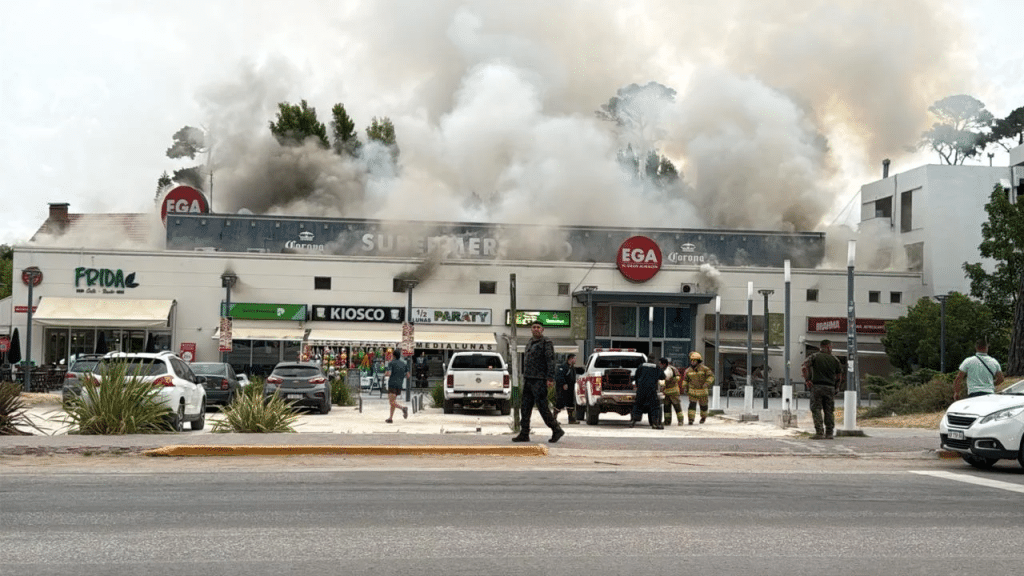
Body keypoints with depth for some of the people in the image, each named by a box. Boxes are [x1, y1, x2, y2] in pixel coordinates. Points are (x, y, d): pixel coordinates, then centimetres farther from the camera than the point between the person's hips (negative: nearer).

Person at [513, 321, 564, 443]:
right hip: (528, 380, 8)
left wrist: (550, 378, -21)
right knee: (525, 408, 5)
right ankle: (524, 434, 8)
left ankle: (556, 430, 2)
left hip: (539, 380, -8)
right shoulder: (530, 343, 19)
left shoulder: (546, 342, -6)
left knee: (542, 407, -8)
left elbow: (550, 361, -13)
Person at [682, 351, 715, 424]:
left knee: (703, 405, 14)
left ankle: (703, 417, 40)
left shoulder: (704, 368, -8)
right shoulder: (688, 370, 1)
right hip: (692, 391, 0)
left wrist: (707, 383, -21)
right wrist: (685, 388, 4)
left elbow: (711, 376, -7)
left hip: (702, 391, 0)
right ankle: (691, 420, -16)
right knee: (692, 405, -15)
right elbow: (685, 379, 14)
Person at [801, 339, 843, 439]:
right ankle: (829, 433, 7)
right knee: (829, 411, 8)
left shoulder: (814, 356, 4)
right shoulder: (835, 359, 9)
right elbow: (839, 376, 13)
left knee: (816, 410, -2)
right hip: (830, 388, 2)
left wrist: (807, 380, -6)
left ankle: (819, 432, -11)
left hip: (817, 386, -2)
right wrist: (836, 388, 22)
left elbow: (804, 368, -9)